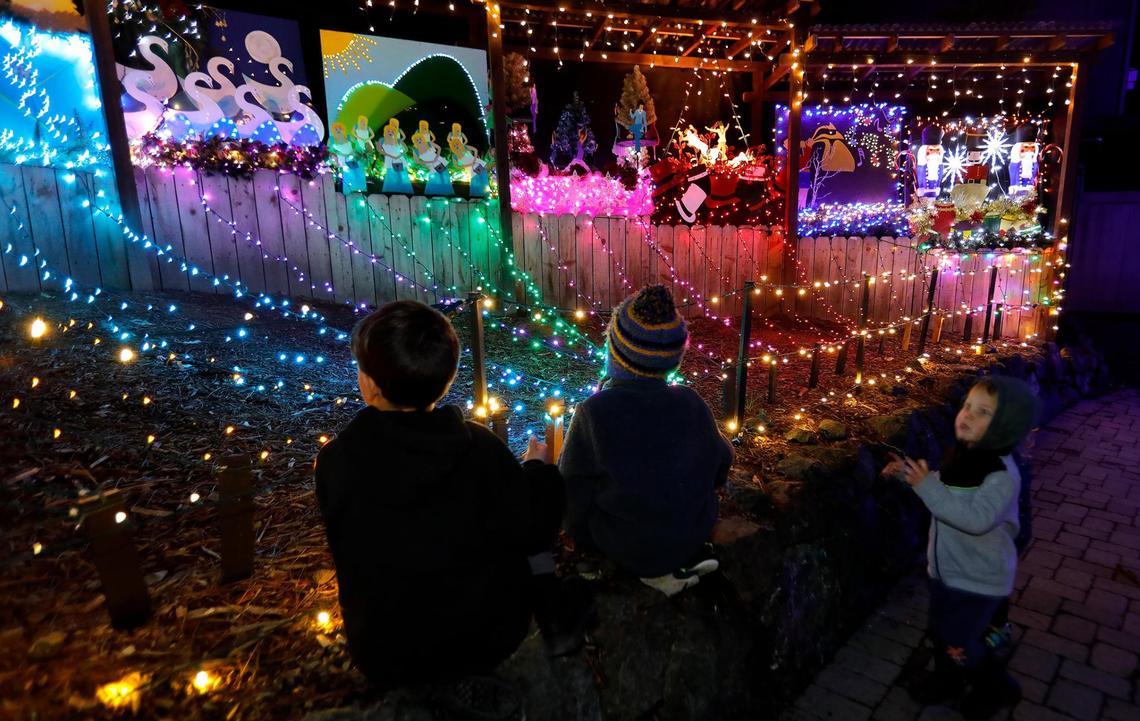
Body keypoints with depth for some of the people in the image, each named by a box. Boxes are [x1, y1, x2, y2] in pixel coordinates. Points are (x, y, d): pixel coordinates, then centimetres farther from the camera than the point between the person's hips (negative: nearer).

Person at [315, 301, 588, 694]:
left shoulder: (335, 460, -18)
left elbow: (350, 550, -2)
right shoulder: (480, 448, -21)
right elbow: (534, 532, -13)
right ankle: (552, 619, 20)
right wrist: (538, 468, 5)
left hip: (384, 659, 2)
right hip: (486, 640, -1)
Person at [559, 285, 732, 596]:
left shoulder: (594, 412, -23)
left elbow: (571, 492, -15)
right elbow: (720, 469, 1)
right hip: (692, 538, 4)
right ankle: (679, 562, 16)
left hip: (624, 547, -4)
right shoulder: (691, 404, -14)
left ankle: (655, 572, 9)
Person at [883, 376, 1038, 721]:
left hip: (979, 579, -7)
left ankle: (997, 687, 34)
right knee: (940, 631, 23)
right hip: (946, 569, 8)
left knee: (959, 646, 6)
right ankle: (947, 679, 49)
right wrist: (909, 471, 1)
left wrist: (927, 485, -40)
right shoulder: (962, 456, -3)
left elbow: (976, 518, -41)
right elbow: (942, 491, 16)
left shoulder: (1002, 474, -28)